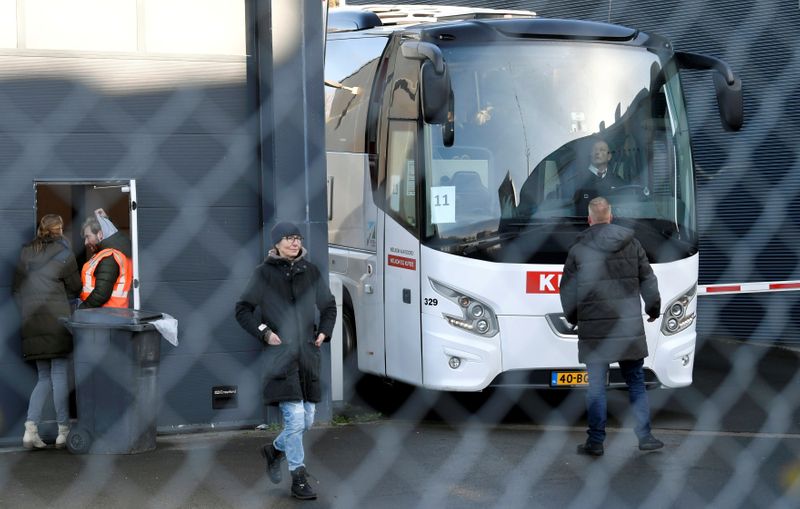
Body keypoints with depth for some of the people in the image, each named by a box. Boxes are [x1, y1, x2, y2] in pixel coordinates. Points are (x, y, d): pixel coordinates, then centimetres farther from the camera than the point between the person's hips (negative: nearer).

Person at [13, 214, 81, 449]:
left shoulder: (24, 253, 9)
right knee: (59, 375, 0)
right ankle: (63, 431, 1)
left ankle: (30, 428, -1)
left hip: (31, 322, 5)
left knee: (44, 377, 12)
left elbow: (17, 289, 9)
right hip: (56, 320, -4)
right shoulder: (63, 253, -3)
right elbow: (75, 288, 4)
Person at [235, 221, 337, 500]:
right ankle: (298, 480, 0)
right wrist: (264, 332, -8)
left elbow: (328, 306, 22)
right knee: (294, 418, -11)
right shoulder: (265, 273, -2)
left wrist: (324, 332, 6)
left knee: (307, 420, 8)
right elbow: (242, 310, 3)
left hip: (308, 354, 5)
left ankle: (275, 450, 36)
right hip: (280, 354, -5)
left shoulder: (310, 271, 9)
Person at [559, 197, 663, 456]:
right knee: (636, 381, 11)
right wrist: (653, 308, 26)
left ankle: (595, 441, 5)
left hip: (593, 329, -2)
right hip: (629, 327, 2)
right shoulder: (631, 243, 4)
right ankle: (644, 436, 10)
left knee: (596, 385, 3)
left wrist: (572, 317, 19)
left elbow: (567, 289, 2)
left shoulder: (578, 249, -3)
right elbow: (648, 280, 10)